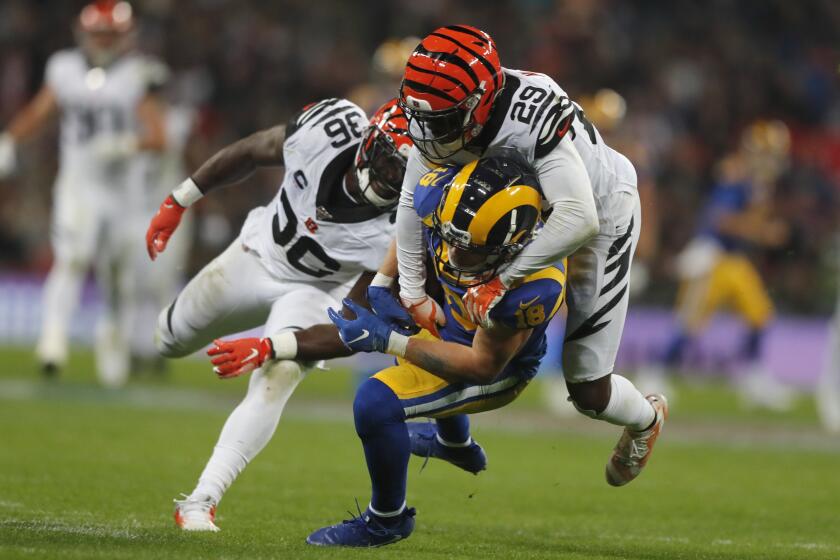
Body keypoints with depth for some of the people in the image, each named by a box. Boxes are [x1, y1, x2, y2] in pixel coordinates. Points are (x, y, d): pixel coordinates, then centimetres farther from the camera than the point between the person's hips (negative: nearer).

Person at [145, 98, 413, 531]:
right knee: (173, 339, 24)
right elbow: (251, 153, -10)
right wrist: (178, 202, -2)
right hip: (259, 252, 3)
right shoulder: (330, 130, -32)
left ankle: (200, 503, -26)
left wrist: (269, 348, -41)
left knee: (277, 378, -30)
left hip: (316, 292, -3)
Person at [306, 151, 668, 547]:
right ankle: (455, 443, 62)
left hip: (498, 367, -7)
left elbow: (483, 365, -30)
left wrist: (387, 341, -32)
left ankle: (387, 520, 5)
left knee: (376, 403, -22)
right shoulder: (440, 194, -30)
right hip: (453, 322, 7)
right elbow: (413, 230, -2)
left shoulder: (535, 286, -43)